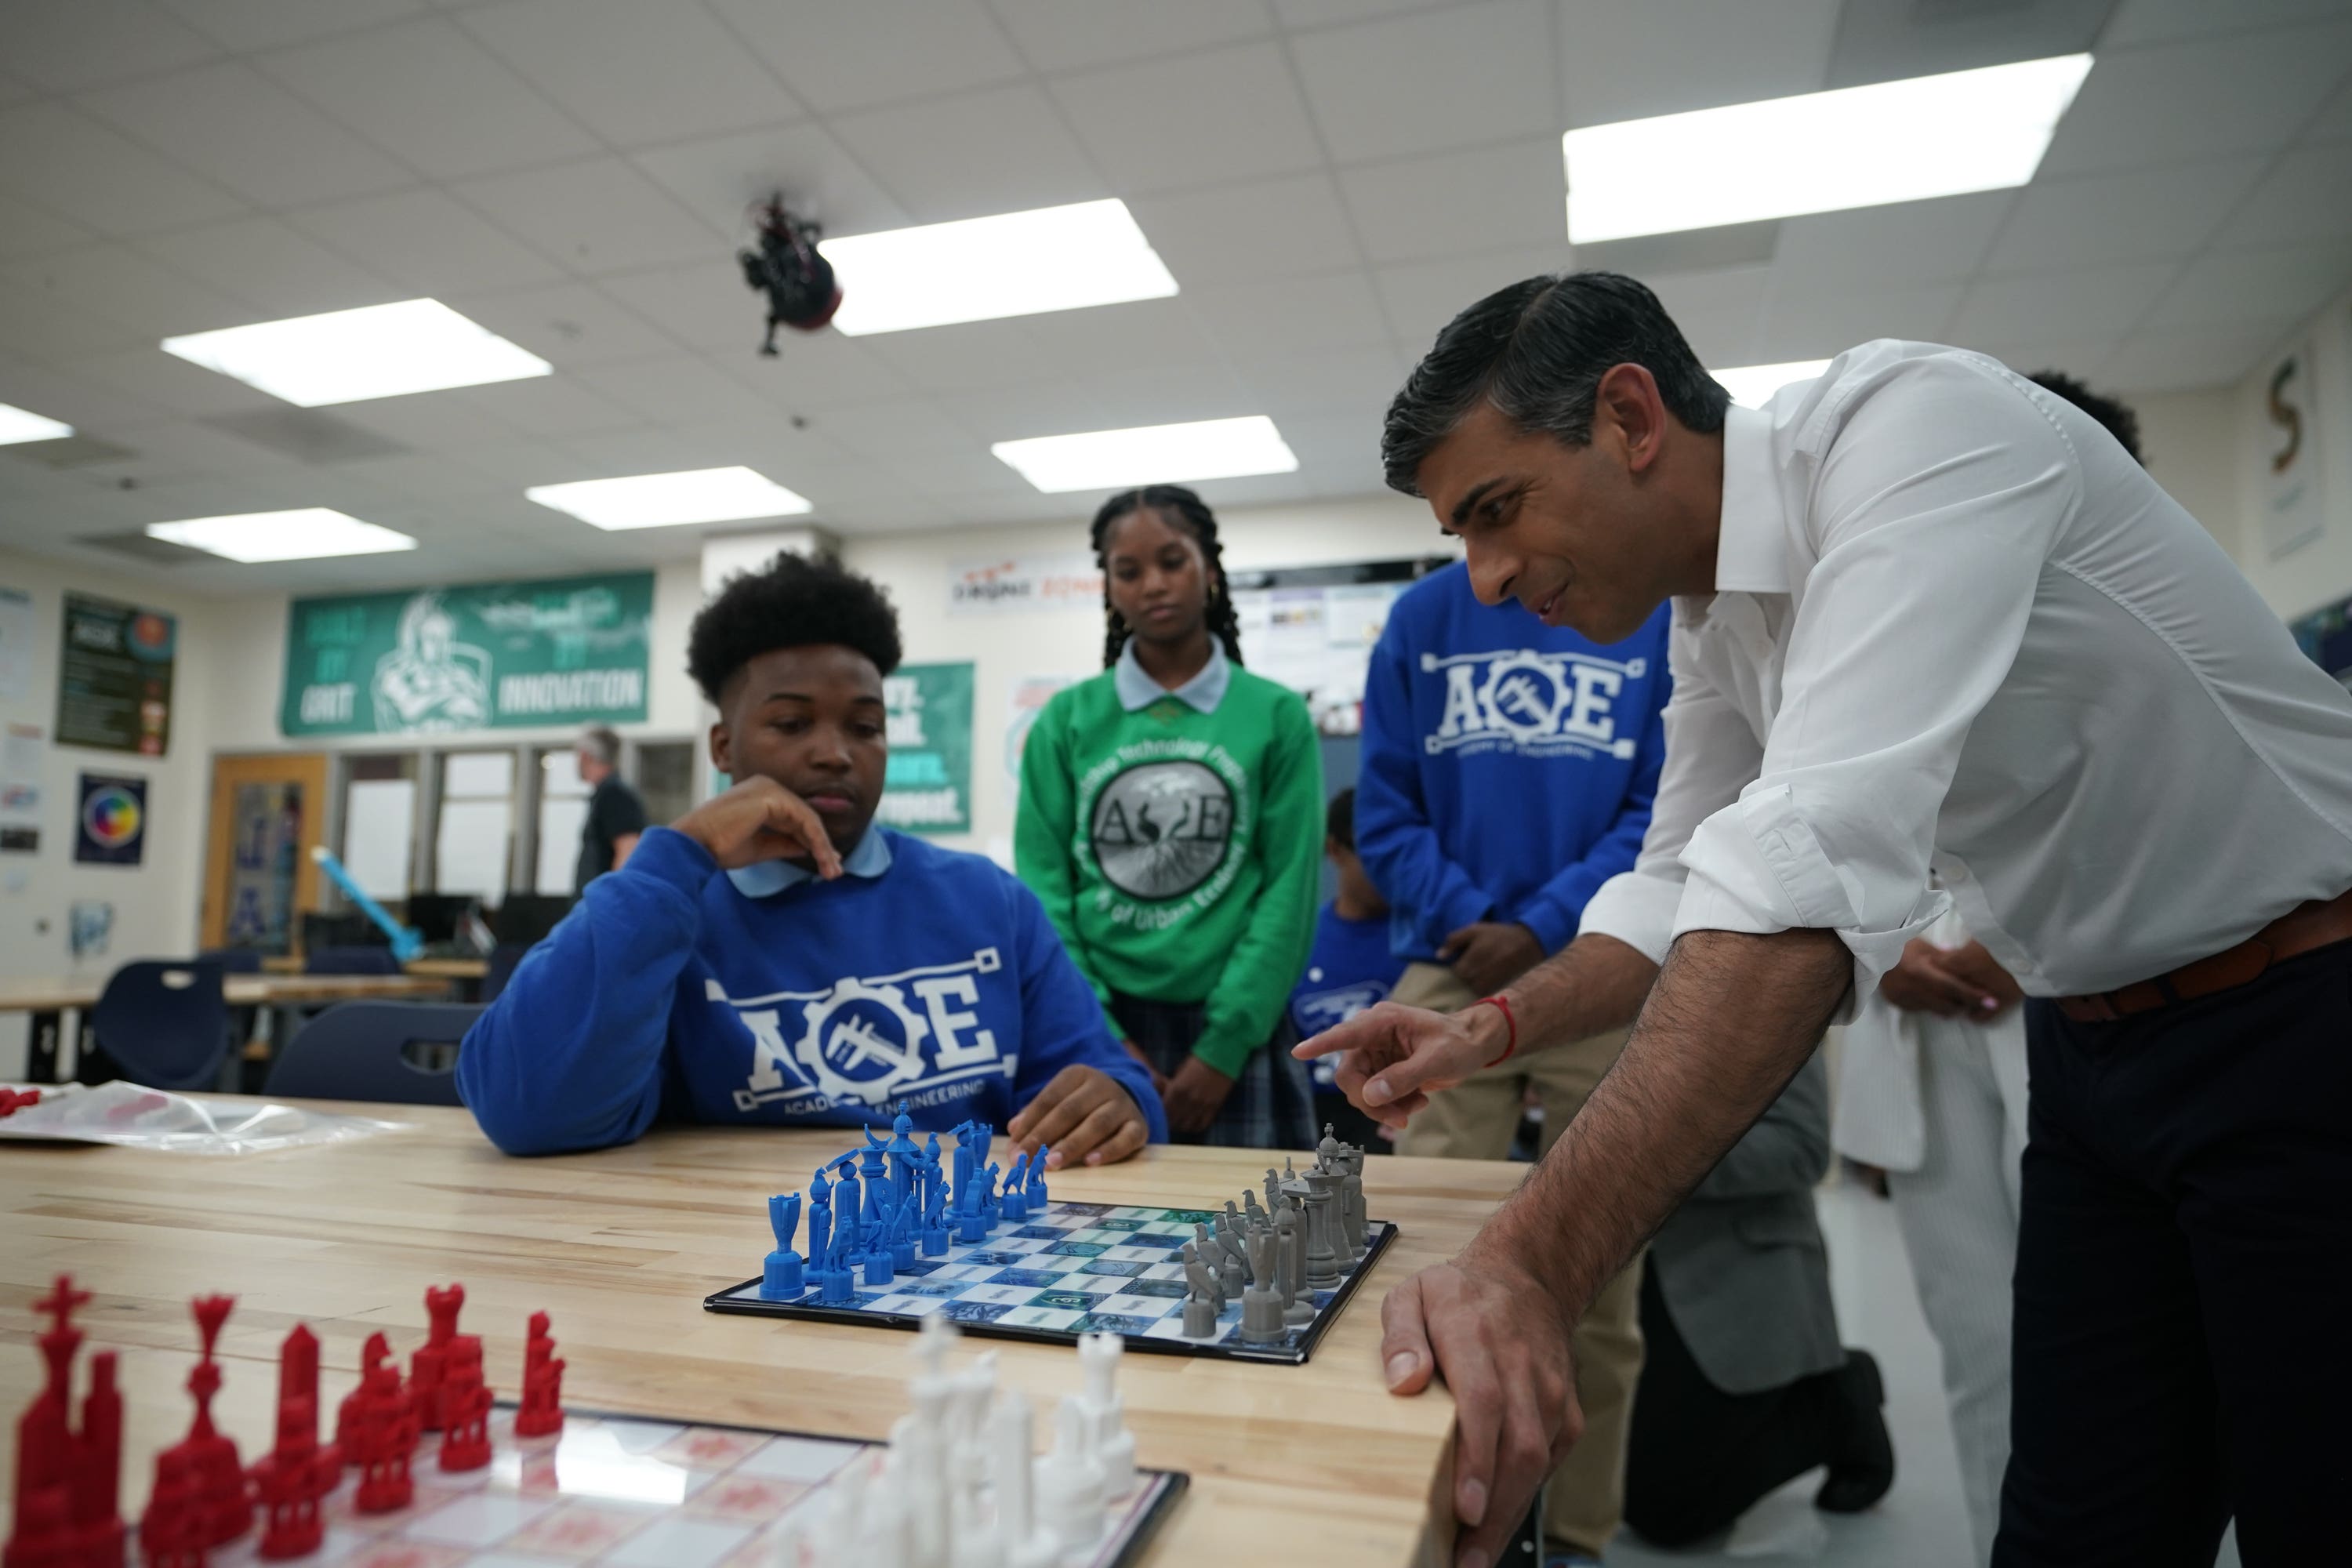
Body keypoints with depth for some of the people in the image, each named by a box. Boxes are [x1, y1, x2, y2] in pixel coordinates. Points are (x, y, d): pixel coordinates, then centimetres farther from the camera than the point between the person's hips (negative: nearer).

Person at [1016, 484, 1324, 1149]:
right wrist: (1101, 1040, -8)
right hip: (1103, 1027, 1)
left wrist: (1223, 1047, -10)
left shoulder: (1276, 715, 0)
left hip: (1234, 1031, -1)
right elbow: (1044, 891, -1)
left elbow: (1290, 893, -5)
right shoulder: (1066, 720, 3)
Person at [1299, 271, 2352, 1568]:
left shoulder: (1914, 425, -26)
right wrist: (1493, 1028, -10)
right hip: (2092, 1047, 7)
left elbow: (1820, 855, -40)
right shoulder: (1713, 619, 1)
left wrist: (1530, 1264, -44)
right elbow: (1683, 883, 8)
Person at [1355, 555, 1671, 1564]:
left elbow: (1665, 806, -2)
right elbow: (1385, 807, 4)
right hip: (1452, 975, 1)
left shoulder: (1661, 613, 6)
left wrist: (1543, 928, -12)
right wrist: (1467, 922, -9)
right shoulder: (1423, 615, 9)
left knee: (1598, 1285, 6)